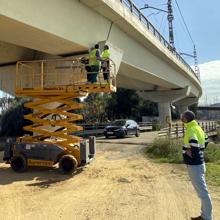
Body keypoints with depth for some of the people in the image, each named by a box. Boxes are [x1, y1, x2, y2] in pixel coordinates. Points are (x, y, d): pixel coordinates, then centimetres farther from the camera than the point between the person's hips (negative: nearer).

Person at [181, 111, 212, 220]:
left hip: (194, 165, -10)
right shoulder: (198, 128, 10)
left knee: (202, 192, 0)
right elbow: (206, 141, 22)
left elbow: (194, 145, -34)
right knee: (201, 191, 17)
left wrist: (192, 154, -16)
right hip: (198, 163, 10)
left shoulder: (191, 130, -19)